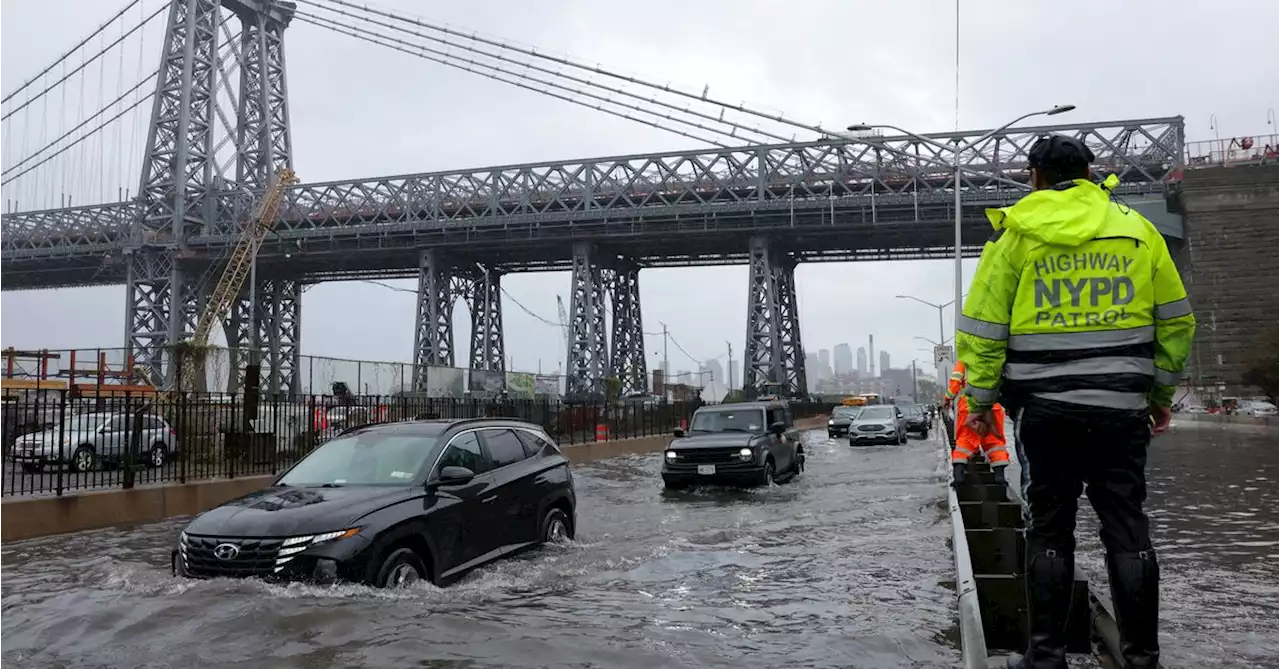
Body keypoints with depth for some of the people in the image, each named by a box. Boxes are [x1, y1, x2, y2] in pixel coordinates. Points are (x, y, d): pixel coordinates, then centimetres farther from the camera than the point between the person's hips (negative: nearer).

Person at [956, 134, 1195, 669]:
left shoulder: (1016, 233, 0)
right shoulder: (1136, 228, 7)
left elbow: (982, 325, -3)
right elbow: (1175, 319, 10)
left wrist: (980, 399, 4)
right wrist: (1160, 392, 18)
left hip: (1047, 407, -1)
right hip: (1122, 406, 2)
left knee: (1050, 530, 7)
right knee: (1127, 529, 8)